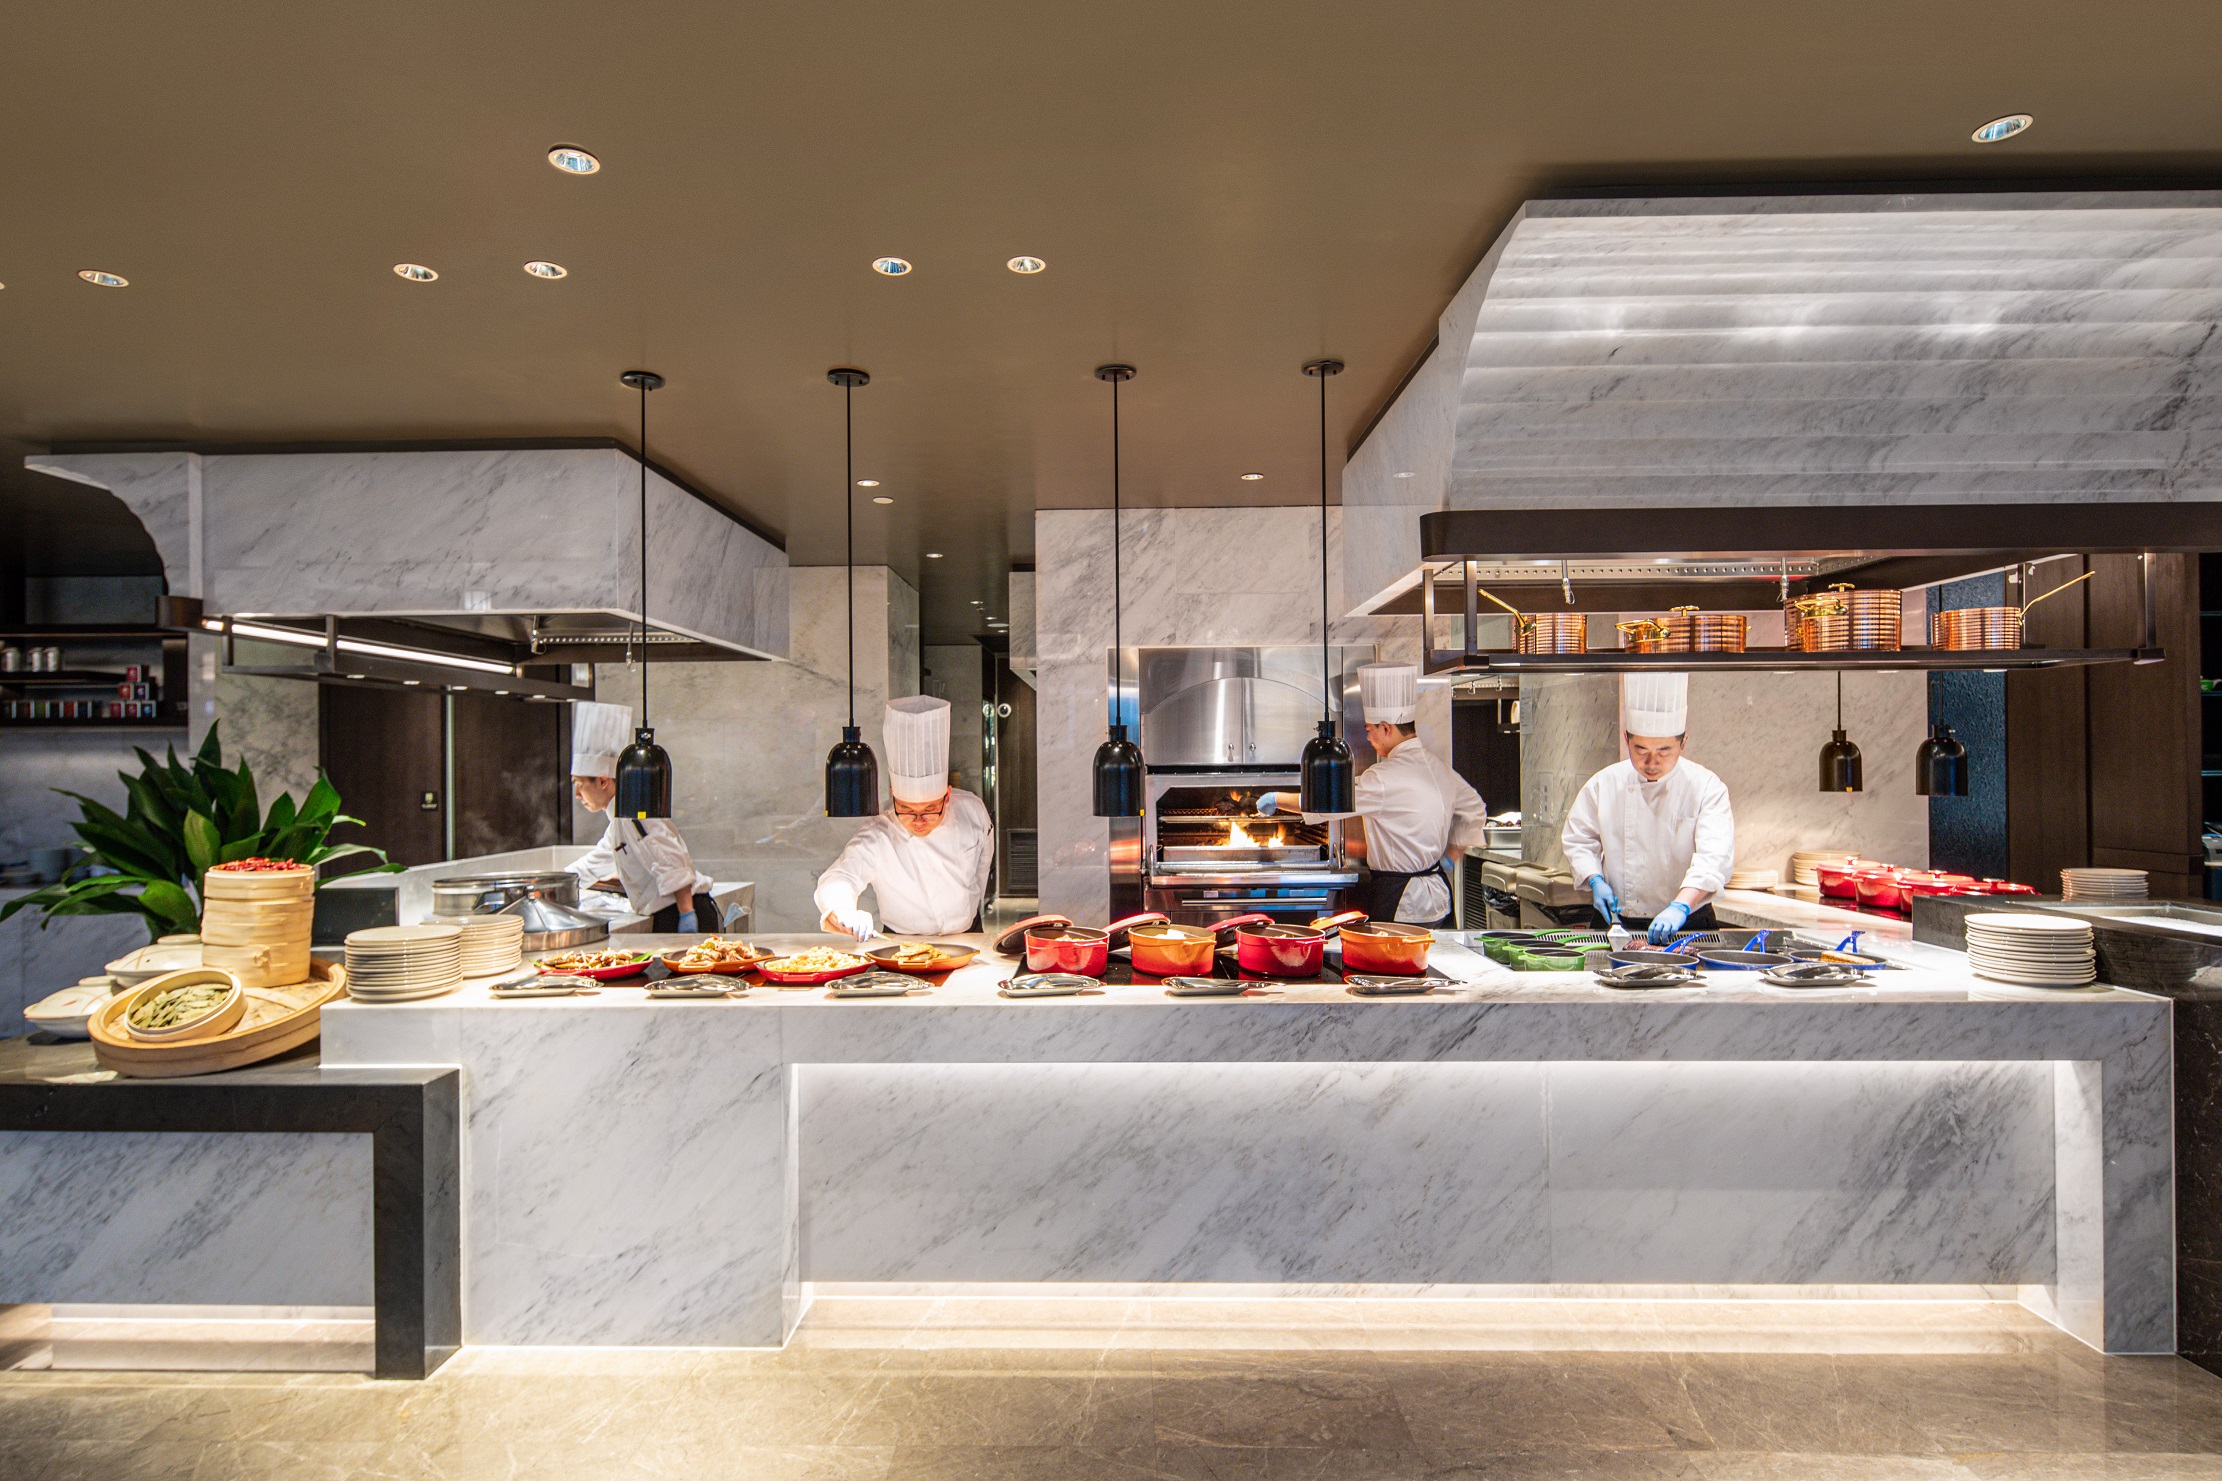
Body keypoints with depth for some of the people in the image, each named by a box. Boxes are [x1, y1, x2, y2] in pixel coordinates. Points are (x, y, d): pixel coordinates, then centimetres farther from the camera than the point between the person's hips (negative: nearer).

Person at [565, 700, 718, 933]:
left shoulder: (631, 811, -12)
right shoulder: (621, 815, 19)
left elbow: (672, 866, -20)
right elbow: (593, 864, 37)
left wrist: (687, 919, -23)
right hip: (666, 918, 9)